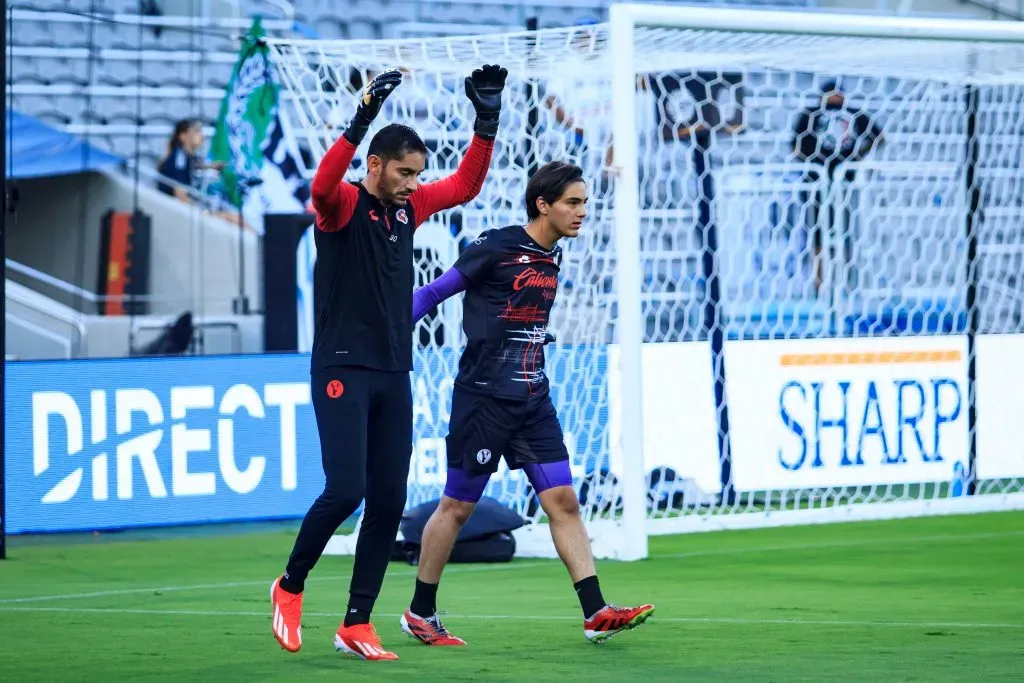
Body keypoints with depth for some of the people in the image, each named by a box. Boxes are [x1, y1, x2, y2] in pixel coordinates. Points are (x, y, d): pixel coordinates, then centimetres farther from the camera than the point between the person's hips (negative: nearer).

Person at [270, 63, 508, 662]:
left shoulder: (408, 207, 11)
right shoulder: (343, 204, -8)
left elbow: (466, 185, 16)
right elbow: (323, 183, -30)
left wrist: (487, 120, 4)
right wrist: (362, 121, -41)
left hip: (394, 375, 7)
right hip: (342, 371, -7)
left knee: (389, 502, 3)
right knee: (345, 490, -15)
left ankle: (357, 624, 9)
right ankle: (291, 585, 10)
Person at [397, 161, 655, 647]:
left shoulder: (551, 259, 10)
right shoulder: (496, 249, -12)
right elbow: (432, 294, -7)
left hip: (532, 401, 7)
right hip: (484, 400, -7)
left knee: (563, 502, -1)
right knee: (457, 505, 3)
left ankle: (596, 614, -4)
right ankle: (420, 613, 15)